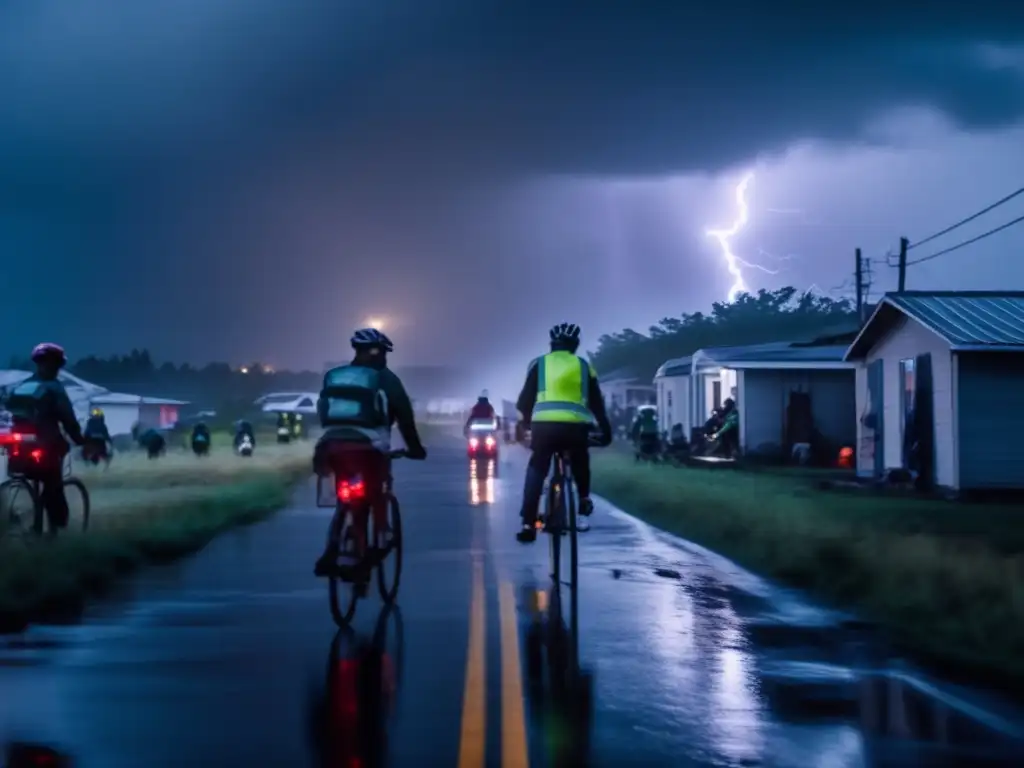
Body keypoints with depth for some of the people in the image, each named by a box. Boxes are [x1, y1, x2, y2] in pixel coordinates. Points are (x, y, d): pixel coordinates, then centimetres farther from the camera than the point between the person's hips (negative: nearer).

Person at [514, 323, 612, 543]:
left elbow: (525, 398, 16)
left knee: (536, 473, 11)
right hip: (576, 426, 1)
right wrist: (605, 430, 30)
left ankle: (528, 525, -1)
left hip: (544, 424, -1)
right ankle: (584, 498, 27)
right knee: (580, 460, 34)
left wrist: (526, 422, 32)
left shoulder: (539, 364, 16)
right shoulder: (583, 366, 19)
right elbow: (597, 402, 21)